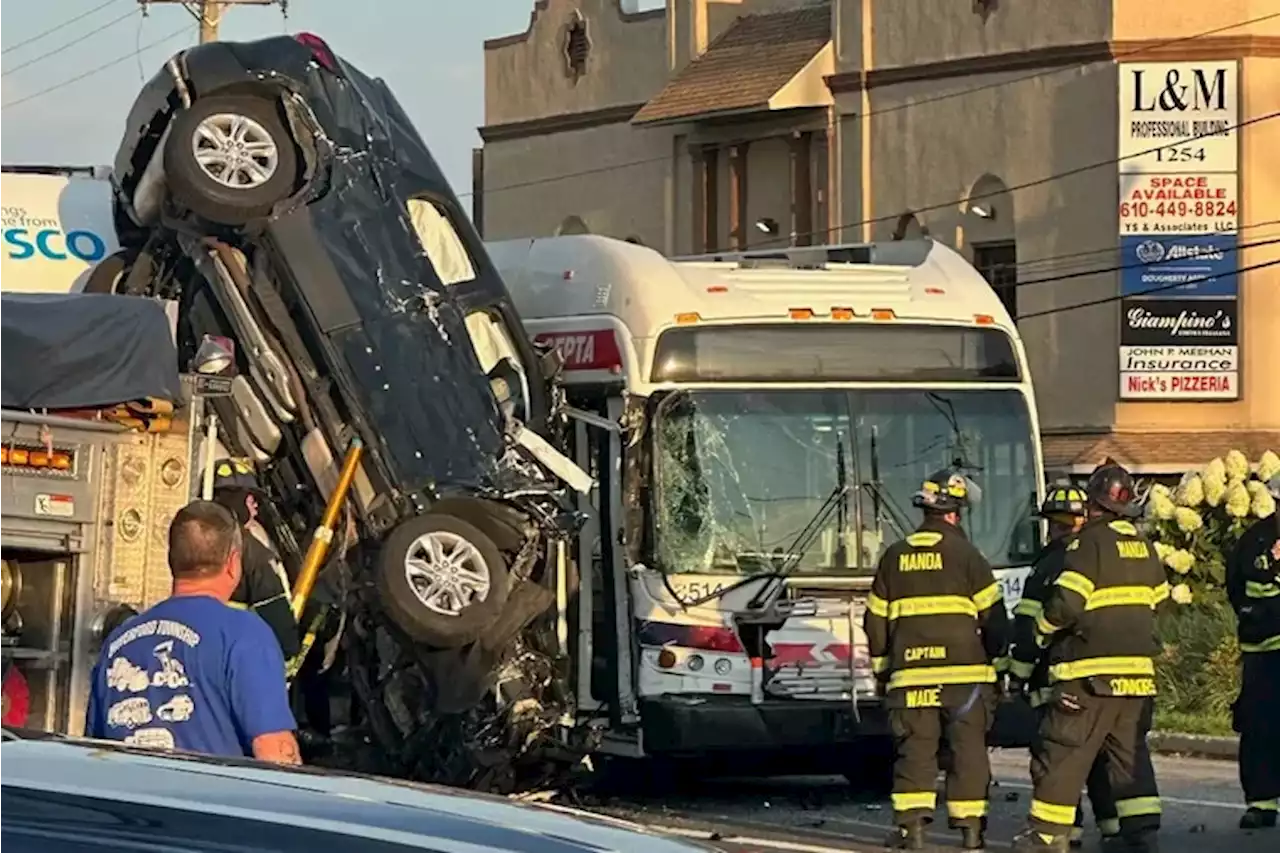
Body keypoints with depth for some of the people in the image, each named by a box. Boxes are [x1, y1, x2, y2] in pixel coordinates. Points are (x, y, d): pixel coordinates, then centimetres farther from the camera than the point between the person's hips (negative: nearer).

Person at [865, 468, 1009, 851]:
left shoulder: (894, 557, 8)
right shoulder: (965, 555, -3)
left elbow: (876, 621, 13)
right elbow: (993, 616, -2)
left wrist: (882, 670, 24)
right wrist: (992, 654, 15)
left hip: (911, 675, 2)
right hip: (965, 674, -2)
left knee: (915, 748, 4)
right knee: (968, 749, 3)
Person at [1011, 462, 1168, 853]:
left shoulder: (1089, 542, -12)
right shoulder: (1143, 545, 11)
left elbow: (1066, 603, -19)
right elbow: (1159, 599, 22)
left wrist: (1043, 631, -1)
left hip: (1092, 671, -7)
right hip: (1139, 669, 7)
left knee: (1062, 748, -1)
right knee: (1129, 749, 11)